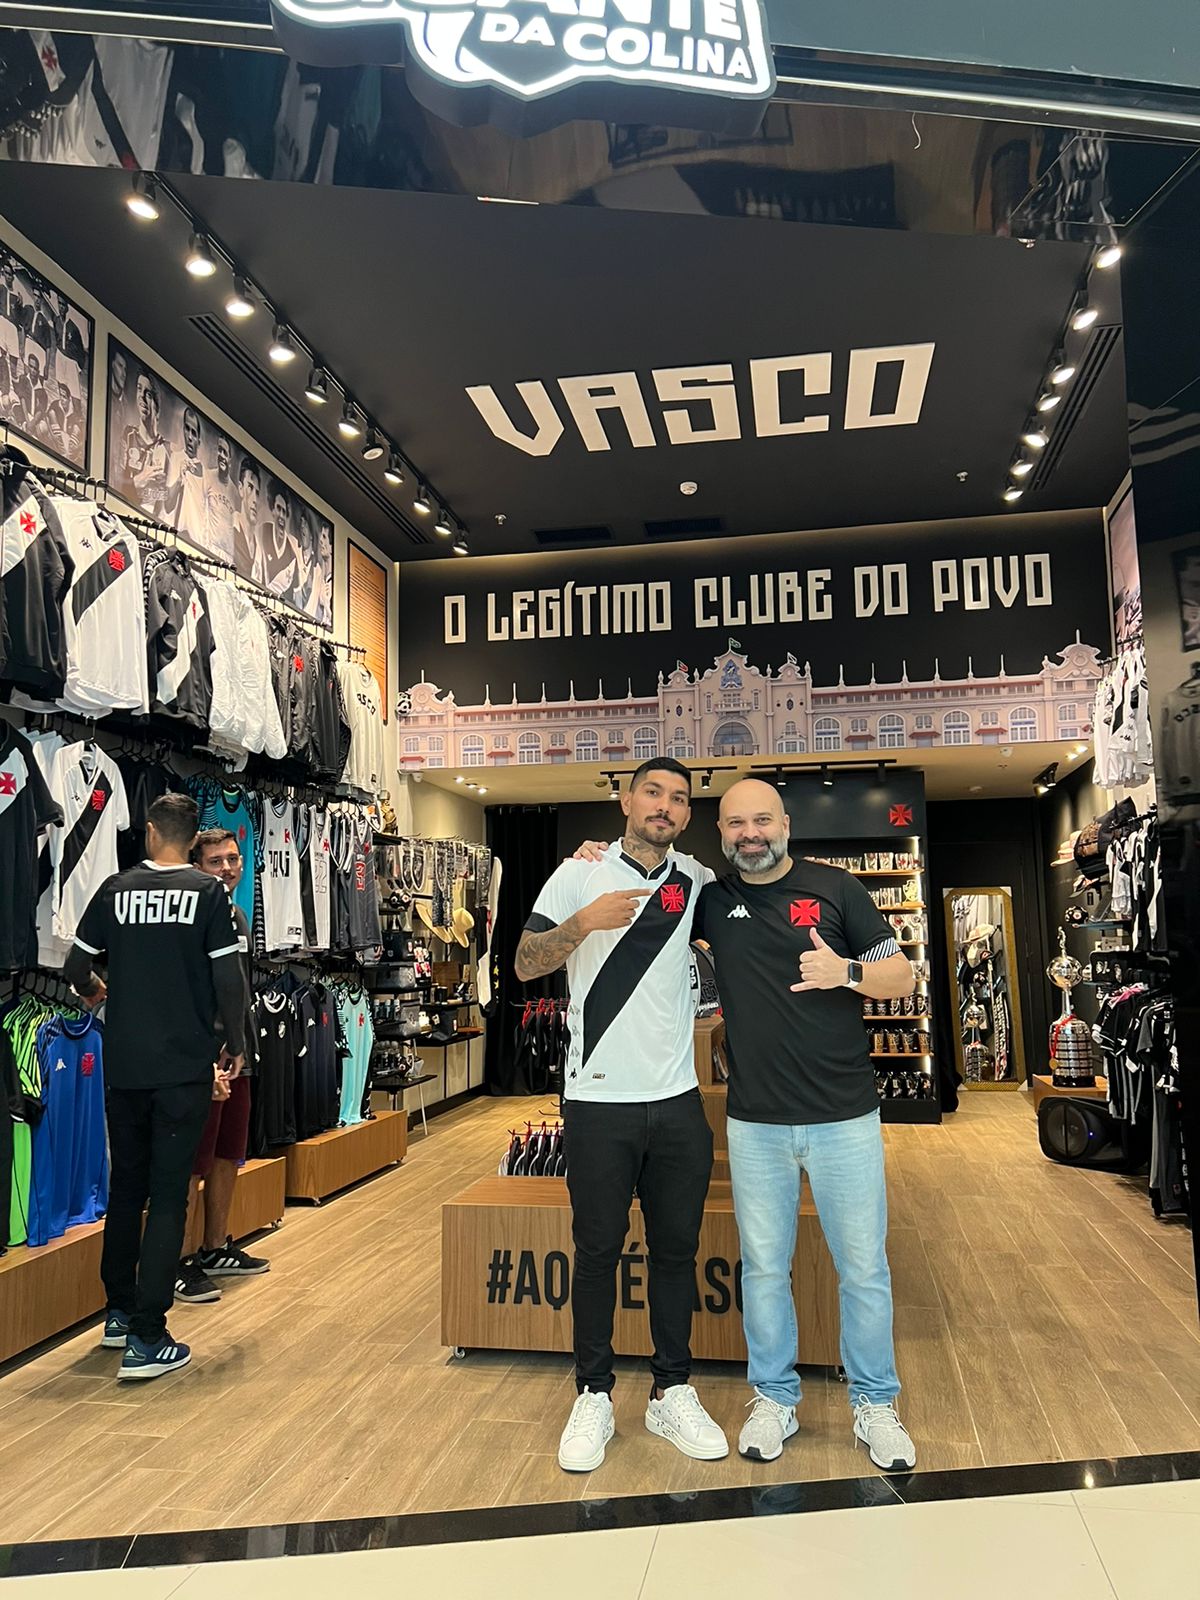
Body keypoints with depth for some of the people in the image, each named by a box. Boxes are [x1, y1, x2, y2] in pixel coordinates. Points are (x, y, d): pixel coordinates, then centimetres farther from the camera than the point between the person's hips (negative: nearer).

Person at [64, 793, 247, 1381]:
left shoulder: (115, 889, 2)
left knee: (125, 1188, 18)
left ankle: (119, 1313, 31)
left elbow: (75, 969, 5)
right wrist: (235, 1047, 4)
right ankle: (146, 1339, 0)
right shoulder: (208, 892, -6)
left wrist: (94, 990, 28)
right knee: (168, 1195, 1)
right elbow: (228, 979, -10)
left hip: (123, 1065, 3)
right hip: (185, 1066, -3)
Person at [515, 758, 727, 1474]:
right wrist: (585, 921, -22)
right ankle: (594, 1398, 22)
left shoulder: (697, 883, 7)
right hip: (599, 1100, -3)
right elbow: (526, 964, -6)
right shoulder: (582, 874, -2)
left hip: (678, 1100, 3)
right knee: (598, 1249, 7)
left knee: (677, 1248, 11)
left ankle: (673, 1393, 26)